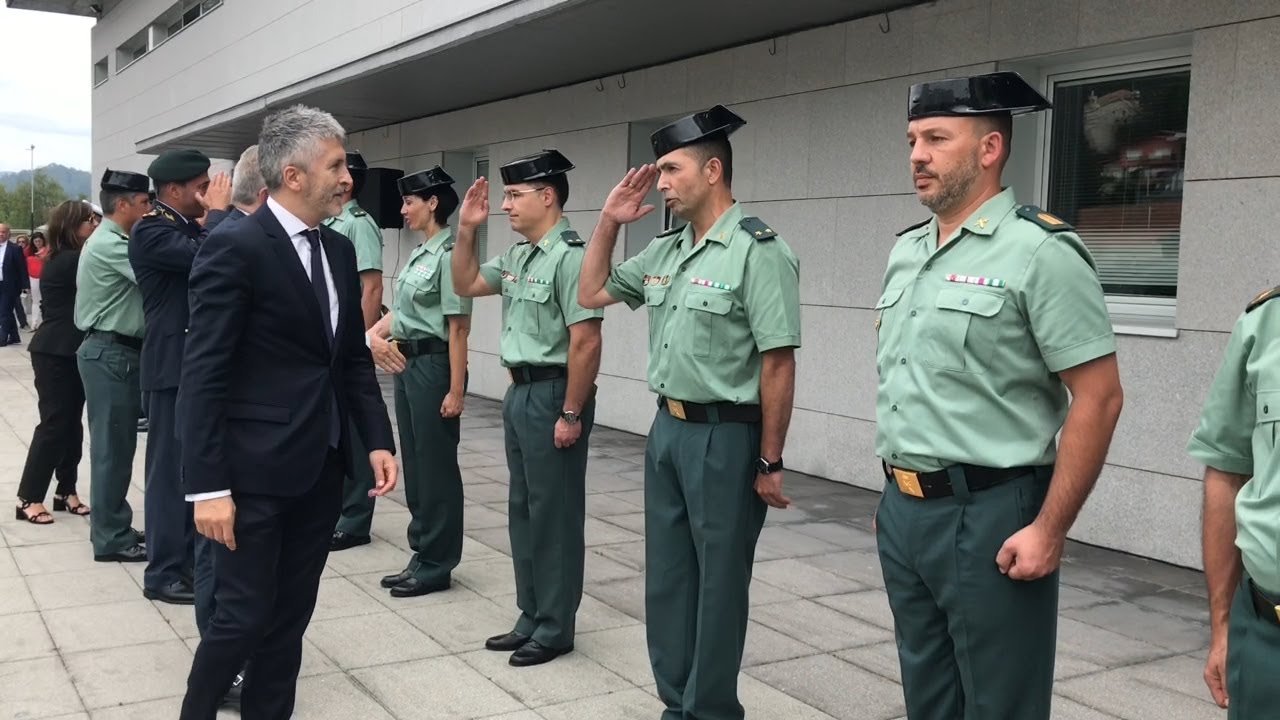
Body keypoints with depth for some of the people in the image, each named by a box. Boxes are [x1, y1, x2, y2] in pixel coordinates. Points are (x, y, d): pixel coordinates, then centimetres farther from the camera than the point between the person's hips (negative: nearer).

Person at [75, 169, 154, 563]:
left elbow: (145, 275, 13)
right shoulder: (110, 245, -17)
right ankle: (110, 539, 4)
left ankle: (113, 527, 24)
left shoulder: (110, 241, 17)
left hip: (116, 352, 10)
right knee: (112, 448, -4)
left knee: (115, 446, 15)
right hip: (111, 354, -10)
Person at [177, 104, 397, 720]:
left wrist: (378, 441, 6)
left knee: (291, 615, 14)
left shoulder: (339, 250, 10)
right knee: (244, 616, 2)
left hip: (321, 469, 7)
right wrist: (208, 486, -20)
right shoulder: (234, 247, -13)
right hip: (256, 471, -7)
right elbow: (203, 376, -16)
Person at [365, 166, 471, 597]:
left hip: (433, 365, -9)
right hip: (406, 363, 9)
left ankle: (436, 565, 10)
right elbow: (402, 310, 15)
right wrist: (374, 333, -5)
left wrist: (456, 389, -19)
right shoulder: (419, 254, 13)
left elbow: (458, 327, -17)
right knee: (414, 463, 13)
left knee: (436, 465, 0)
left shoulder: (448, 254, -15)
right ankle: (422, 557, 23)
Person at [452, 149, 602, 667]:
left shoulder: (569, 256, -18)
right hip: (519, 392, 10)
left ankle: (555, 629, 14)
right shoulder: (517, 256, 11)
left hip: (552, 395, -9)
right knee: (523, 509, 15)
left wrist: (571, 414, -20)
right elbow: (466, 285, 22)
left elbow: (585, 342, -21)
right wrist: (467, 230, 8)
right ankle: (531, 618, 27)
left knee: (554, 514, 1)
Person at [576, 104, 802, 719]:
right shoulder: (664, 251, 9)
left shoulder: (757, 251, -15)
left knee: (718, 584, 6)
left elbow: (778, 364, -17)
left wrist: (769, 462, -15)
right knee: (666, 577, 17)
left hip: (725, 437, -8)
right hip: (667, 429, 8)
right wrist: (609, 222, 8)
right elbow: (592, 294, 20)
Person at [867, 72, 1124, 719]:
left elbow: (1098, 398, -15)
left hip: (986, 518, -7)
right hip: (902, 513, 7)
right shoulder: (905, 250, 11)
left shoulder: (1040, 251, -12)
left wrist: (1049, 530, -16)